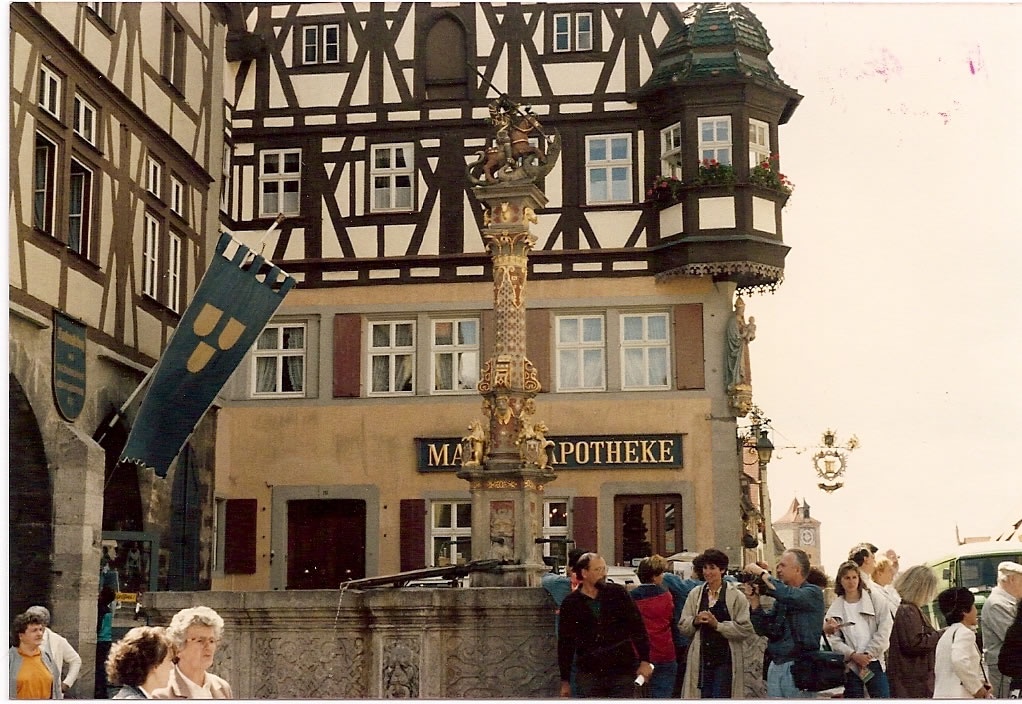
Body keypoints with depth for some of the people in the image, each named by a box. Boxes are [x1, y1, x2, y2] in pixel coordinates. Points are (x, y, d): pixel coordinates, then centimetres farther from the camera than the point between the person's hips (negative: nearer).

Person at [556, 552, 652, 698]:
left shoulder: (617, 593, 2)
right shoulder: (571, 604, 2)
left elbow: (637, 627, 3)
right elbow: (565, 643, 6)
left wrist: (644, 661, -5)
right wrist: (565, 681, 7)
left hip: (623, 671, 0)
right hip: (589, 674, 0)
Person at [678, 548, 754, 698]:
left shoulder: (736, 596, -4)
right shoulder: (695, 594, 7)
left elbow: (745, 629, -9)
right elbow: (683, 626, 9)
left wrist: (717, 624, -16)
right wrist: (695, 621, -11)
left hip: (725, 659, -3)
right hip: (700, 659, 3)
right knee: (703, 696, 7)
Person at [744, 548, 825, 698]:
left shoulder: (813, 593, -4)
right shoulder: (780, 598, 16)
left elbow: (790, 596, -25)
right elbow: (763, 629, 12)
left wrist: (761, 573, -15)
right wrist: (754, 600, 0)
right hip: (775, 666, 6)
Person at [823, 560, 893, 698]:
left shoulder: (877, 602, 5)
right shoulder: (834, 609, 7)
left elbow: (883, 632, -3)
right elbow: (834, 640, 0)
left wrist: (868, 654, -10)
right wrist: (853, 655, -13)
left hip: (875, 662, -1)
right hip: (851, 666, 1)